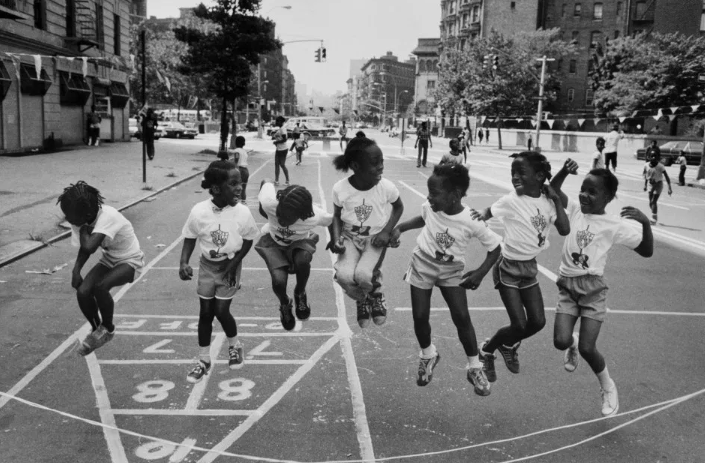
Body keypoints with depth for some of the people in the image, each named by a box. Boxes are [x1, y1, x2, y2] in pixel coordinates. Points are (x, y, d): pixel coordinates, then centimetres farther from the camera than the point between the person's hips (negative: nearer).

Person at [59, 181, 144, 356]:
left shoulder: (107, 217, -34)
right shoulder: (81, 220, -12)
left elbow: (89, 247, -45)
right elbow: (84, 248, 1)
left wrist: (83, 228, -26)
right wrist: (76, 270, -16)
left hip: (130, 261, -7)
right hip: (108, 259, 7)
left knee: (100, 286, -31)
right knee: (82, 292, -14)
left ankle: (108, 329, -4)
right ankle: (96, 330, 14)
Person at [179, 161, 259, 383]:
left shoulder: (242, 212, -20)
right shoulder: (199, 211, -21)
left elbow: (248, 241, -6)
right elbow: (190, 239, -6)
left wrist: (233, 264, -15)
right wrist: (183, 263, -20)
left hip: (230, 265, -1)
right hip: (207, 265, 1)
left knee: (221, 310, -2)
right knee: (205, 312, 8)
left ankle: (234, 345, 29)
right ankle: (204, 360, 24)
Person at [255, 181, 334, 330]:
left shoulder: (315, 216, -37)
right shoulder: (269, 202, -38)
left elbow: (332, 221, -13)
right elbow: (266, 182, -16)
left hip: (300, 241, 0)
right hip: (273, 241, 1)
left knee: (302, 260, -35)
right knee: (279, 281, -21)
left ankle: (300, 294, -1)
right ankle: (284, 304, 17)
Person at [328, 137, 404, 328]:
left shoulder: (386, 187, -19)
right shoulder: (340, 188, -18)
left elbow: (398, 208, 2)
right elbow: (337, 216, 0)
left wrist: (386, 231, -11)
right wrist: (336, 238, -17)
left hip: (375, 239, -1)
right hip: (350, 238, 1)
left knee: (363, 275, -27)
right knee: (344, 276, -23)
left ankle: (376, 295, 13)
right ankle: (362, 300, 14)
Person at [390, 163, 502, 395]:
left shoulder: (472, 221, -26)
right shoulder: (430, 207, -18)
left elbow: (495, 247, -14)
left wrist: (481, 272, -26)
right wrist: (399, 228, -6)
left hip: (452, 271, -2)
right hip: (422, 265, 2)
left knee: (462, 317, -6)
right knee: (420, 317, 1)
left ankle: (474, 367, 13)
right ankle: (428, 355, 30)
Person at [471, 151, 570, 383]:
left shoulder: (547, 201, -4)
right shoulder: (511, 201, -18)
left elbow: (564, 230, -10)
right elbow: (485, 214, -11)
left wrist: (556, 199, -14)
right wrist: (482, 215, -33)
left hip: (530, 267, 5)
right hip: (508, 267, -5)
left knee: (538, 322, 7)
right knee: (519, 325, -7)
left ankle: (508, 345, 37)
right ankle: (487, 351, 21)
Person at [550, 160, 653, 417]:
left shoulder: (615, 225, -7)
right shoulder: (575, 209, 2)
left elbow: (647, 252, -6)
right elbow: (552, 191, 3)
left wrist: (646, 222, -21)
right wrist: (564, 172, -15)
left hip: (593, 287, -3)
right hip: (567, 285, 3)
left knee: (587, 348, -10)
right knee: (561, 341, -12)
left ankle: (607, 386, 21)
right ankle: (573, 343, 28)